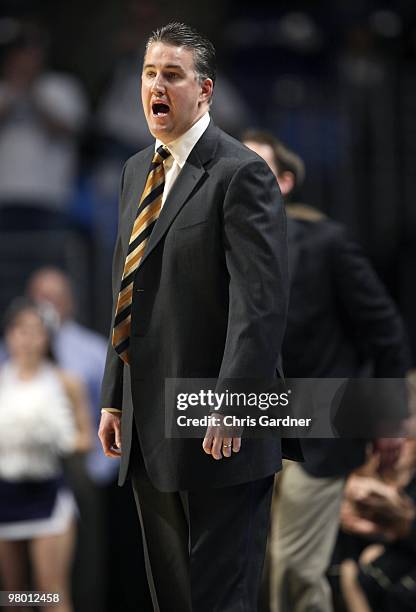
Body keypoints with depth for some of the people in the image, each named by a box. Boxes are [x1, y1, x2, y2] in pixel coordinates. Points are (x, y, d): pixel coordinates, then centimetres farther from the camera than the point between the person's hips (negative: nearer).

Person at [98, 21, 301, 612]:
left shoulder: (241, 174, -11)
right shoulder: (137, 170, 16)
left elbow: (261, 302, -18)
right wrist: (115, 398, 16)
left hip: (218, 430, -8)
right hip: (149, 428, 8)